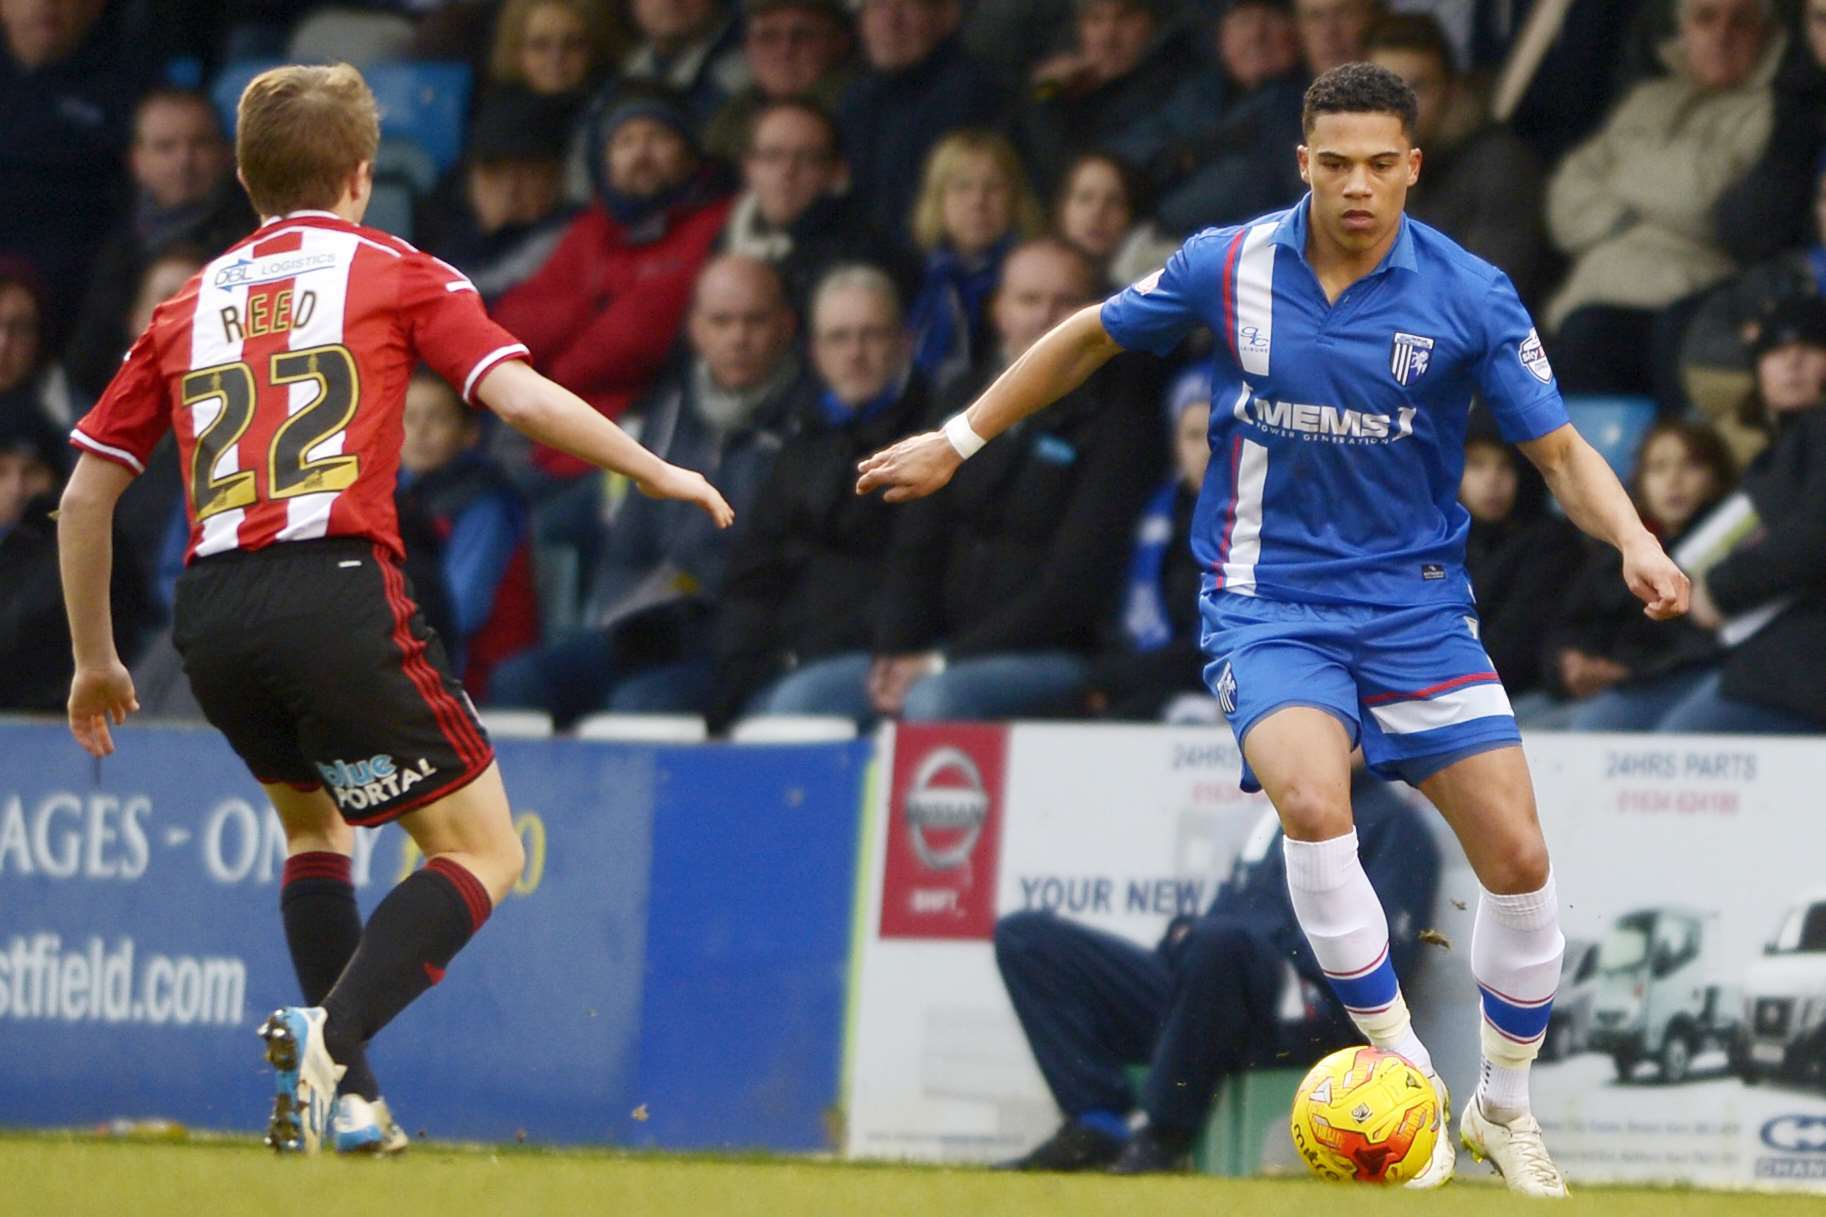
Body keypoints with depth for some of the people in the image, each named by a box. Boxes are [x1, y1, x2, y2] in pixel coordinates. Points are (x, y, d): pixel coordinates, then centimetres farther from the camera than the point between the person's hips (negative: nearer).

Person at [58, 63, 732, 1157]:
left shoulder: (189, 306, 22)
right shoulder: (398, 274, 11)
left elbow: (84, 498, 22)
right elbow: (522, 397, -2)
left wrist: (96, 660, 32)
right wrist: (658, 472, 11)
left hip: (210, 616, 5)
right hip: (337, 593, -5)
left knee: (312, 814, 30)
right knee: (483, 855, 3)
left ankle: (344, 1095, 17)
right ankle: (332, 1033, -22)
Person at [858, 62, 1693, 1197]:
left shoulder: (1470, 296, -9)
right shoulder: (1229, 268, -7)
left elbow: (1562, 451, -6)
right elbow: (1092, 336, 10)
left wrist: (1634, 540, -26)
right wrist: (958, 439, 13)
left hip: (1417, 602, 1)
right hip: (1270, 602, -1)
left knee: (1519, 859, -5)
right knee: (1313, 803, -30)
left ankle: (1505, 1107, 19)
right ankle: (1405, 1070, -15)